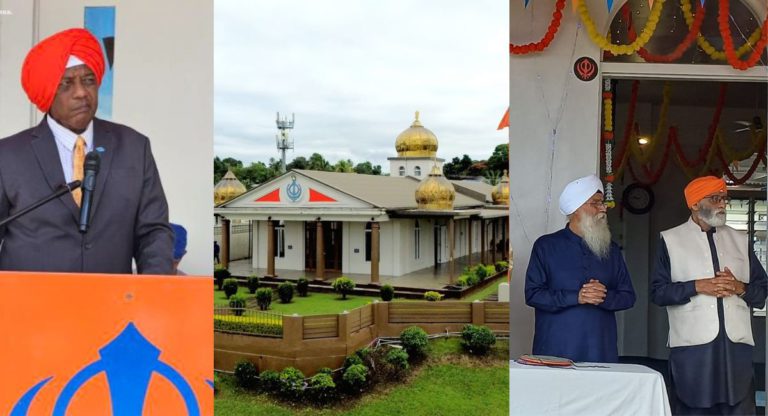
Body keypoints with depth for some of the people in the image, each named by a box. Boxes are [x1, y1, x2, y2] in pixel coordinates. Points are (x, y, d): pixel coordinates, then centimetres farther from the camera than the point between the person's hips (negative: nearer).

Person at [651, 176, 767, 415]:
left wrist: (740, 287, -6)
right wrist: (697, 287, -13)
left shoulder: (741, 241, 15)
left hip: (737, 345, 3)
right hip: (692, 346, -3)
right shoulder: (671, 240, 5)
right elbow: (658, 292, -2)